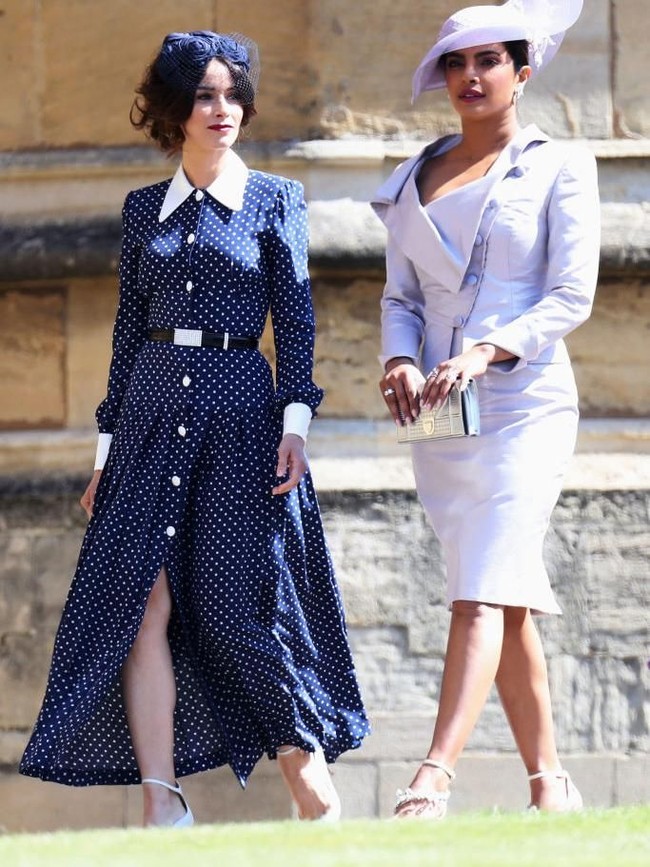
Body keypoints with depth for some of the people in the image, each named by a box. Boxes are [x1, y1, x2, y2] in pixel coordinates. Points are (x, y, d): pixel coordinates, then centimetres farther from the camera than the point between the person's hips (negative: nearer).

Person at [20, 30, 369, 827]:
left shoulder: (273, 200, 5)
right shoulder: (144, 209, 12)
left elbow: (297, 319, 1)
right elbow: (129, 328, 15)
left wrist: (296, 419, -10)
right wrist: (108, 443, 11)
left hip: (240, 410, -3)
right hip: (153, 409, 3)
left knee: (243, 603, -6)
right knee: (142, 601, -9)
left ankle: (314, 788, 5)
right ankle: (161, 803, -10)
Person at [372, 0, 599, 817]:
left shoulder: (557, 168, 0)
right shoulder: (414, 181, 13)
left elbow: (572, 296, -6)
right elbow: (400, 295, 13)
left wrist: (488, 350, -20)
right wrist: (400, 359, -8)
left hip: (524, 402, -5)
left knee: (483, 593, -17)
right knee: (509, 600, 8)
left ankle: (434, 778, -28)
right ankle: (549, 781, 15)